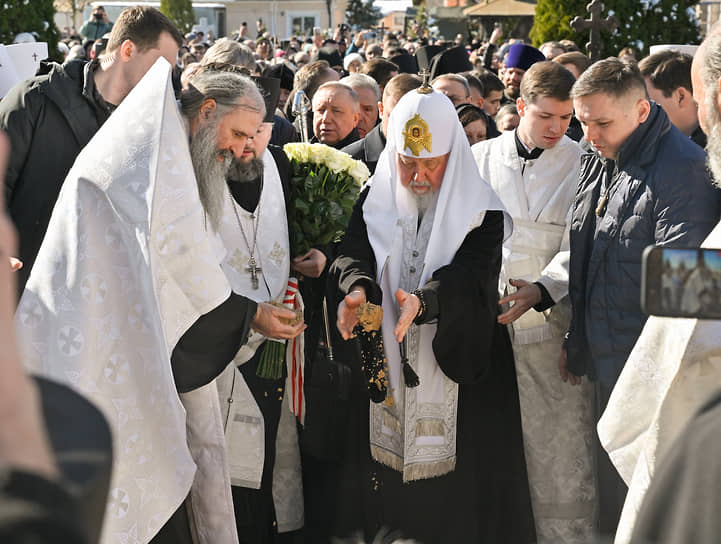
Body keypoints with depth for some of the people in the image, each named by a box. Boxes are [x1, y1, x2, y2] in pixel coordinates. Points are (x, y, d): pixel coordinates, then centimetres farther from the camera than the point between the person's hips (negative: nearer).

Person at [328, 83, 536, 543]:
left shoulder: (481, 211, -6)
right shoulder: (375, 200, 4)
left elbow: (469, 278, -20)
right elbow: (353, 253, -9)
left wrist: (423, 301, -40)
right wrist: (358, 287, -33)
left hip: (459, 369, -3)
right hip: (386, 368, 3)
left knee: (457, 501, 1)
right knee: (384, 500, 8)